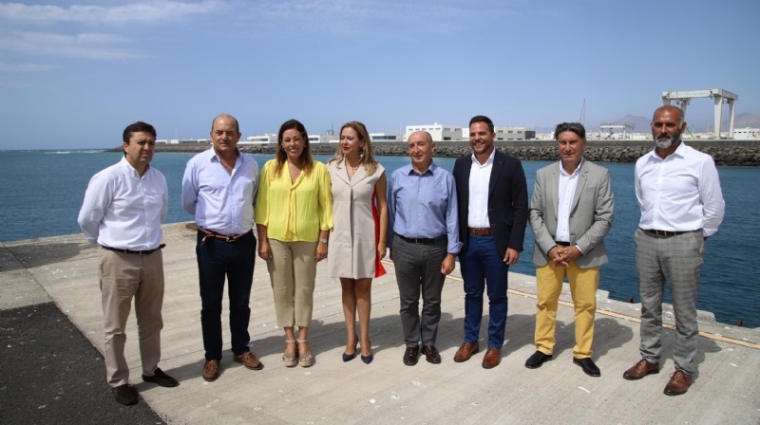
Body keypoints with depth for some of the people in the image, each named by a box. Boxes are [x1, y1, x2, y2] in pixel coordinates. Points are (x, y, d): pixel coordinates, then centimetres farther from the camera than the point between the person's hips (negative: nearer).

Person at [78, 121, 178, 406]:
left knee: (151, 321, 18)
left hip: (153, 257, 5)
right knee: (116, 327, 8)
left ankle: (151, 369, 35)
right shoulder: (107, 179, -13)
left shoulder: (159, 179, 3)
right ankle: (118, 382, 23)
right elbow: (87, 220, -3)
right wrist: (110, 243, 10)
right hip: (119, 260, -5)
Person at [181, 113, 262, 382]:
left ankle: (241, 350, 31)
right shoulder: (197, 163, -7)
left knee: (241, 302, 15)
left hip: (244, 242, 2)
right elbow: (188, 202, 5)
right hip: (211, 244, -2)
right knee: (211, 305, 9)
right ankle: (212, 357, 24)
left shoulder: (251, 165, 2)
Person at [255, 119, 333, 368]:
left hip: (307, 239, -1)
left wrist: (323, 240, -4)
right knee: (282, 289, 8)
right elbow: (262, 206, 1)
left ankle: (303, 341, 22)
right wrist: (262, 240, -3)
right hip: (276, 238, 1)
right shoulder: (270, 168, 0)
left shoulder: (318, 169, -3)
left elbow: (326, 207, -1)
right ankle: (290, 341, 22)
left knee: (304, 289, 8)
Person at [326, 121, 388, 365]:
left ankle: (364, 339, 19)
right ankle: (350, 337, 21)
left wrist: (382, 240, -5)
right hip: (340, 235, 2)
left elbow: (382, 206, -2)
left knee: (363, 288, 6)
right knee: (347, 287, 10)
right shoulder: (331, 168, 1)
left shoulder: (375, 171, -5)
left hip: (365, 235, -2)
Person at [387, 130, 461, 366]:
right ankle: (411, 344, 28)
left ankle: (429, 343, 30)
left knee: (432, 301, 13)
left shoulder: (445, 178, -3)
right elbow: (390, 214, 6)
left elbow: (452, 218, -2)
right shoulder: (397, 177, 0)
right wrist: (390, 245, 8)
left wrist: (451, 253, -4)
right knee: (408, 301, 11)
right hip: (404, 247, 1)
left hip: (436, 247, 0)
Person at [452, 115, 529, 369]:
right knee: (472, 293, 15)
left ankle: (495, 345, 23)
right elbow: (456, 204, 8)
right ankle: (470, 340, 29)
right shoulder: (461, 165, 5)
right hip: (468, 240, 3)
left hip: (496, 241, -3)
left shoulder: (511, 165, -6)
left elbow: (521, 207, -7)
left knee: (497, 296, 9)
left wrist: (515, 244, -11)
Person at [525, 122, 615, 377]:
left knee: (585, 305, 8)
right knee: (545, 302, 10)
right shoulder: (543, 175, 2)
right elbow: (535, 214, 2)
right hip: (549, 251, 2)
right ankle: (544, 348, 26)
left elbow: (605, 218, -6)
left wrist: (578, 248, -13)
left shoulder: (600, 175, -4)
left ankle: (583, 353, 25)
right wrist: (550, 247, -9)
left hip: (584, 253, -1)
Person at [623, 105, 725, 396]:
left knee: (684, 311, 5)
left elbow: (714, 208, -2)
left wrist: (696, 238, 6)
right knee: (649, 306, 14)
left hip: (682, 243, -4)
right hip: (646, 240, 5)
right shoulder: (642, 164, 6)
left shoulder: (700, 162, -8)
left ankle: (684, 369, 20)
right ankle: (649, 358, 28)